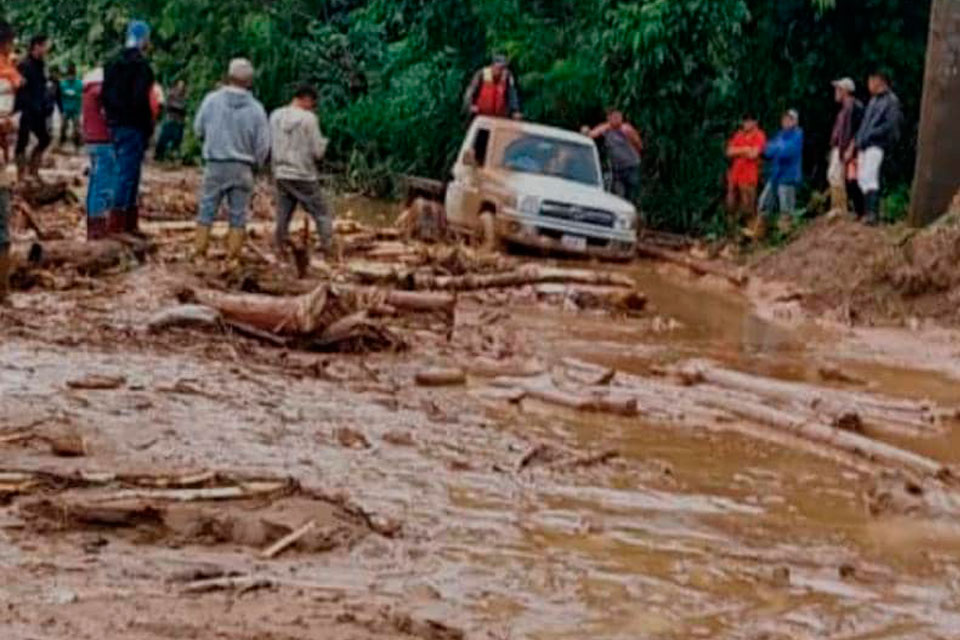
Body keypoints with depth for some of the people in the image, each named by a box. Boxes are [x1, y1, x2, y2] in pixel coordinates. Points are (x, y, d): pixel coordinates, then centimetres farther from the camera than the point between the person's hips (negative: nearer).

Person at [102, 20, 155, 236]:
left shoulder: (113, 64, 11)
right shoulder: (141, 65, -13)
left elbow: (105, 95, 10)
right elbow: (141, 99, -19)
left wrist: (112, 117, 14)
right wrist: (149, 125, -10)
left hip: (116, 126, 8)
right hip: (134, 127, -8)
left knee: (127, 172, 15)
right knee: (128, 173, -6)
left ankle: (130, 222, 19)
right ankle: (117, 223, -8)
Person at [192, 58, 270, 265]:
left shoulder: (212, 100, -7)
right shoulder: (256, 109, -7)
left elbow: (198, 129, 5)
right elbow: (263, 145, -1)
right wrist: (255, 163, 17)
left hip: (215, 165, 0)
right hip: (242, 168, 0)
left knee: (206, 212, 9)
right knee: (238, 216, 7)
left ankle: (199, 255, 10)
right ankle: (233, 258, 7)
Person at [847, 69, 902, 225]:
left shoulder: (891, 100, -3)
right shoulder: (873, 101, 23)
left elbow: (891, 125, -14)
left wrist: (870, 135, -18)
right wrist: (855, 143, 20)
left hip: (878, 144, -9)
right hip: (864, 145, 9)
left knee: (869, 176, -20)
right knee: (862, 178, 5)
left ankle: (873, 213, -26)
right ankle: (868, 211, 8)